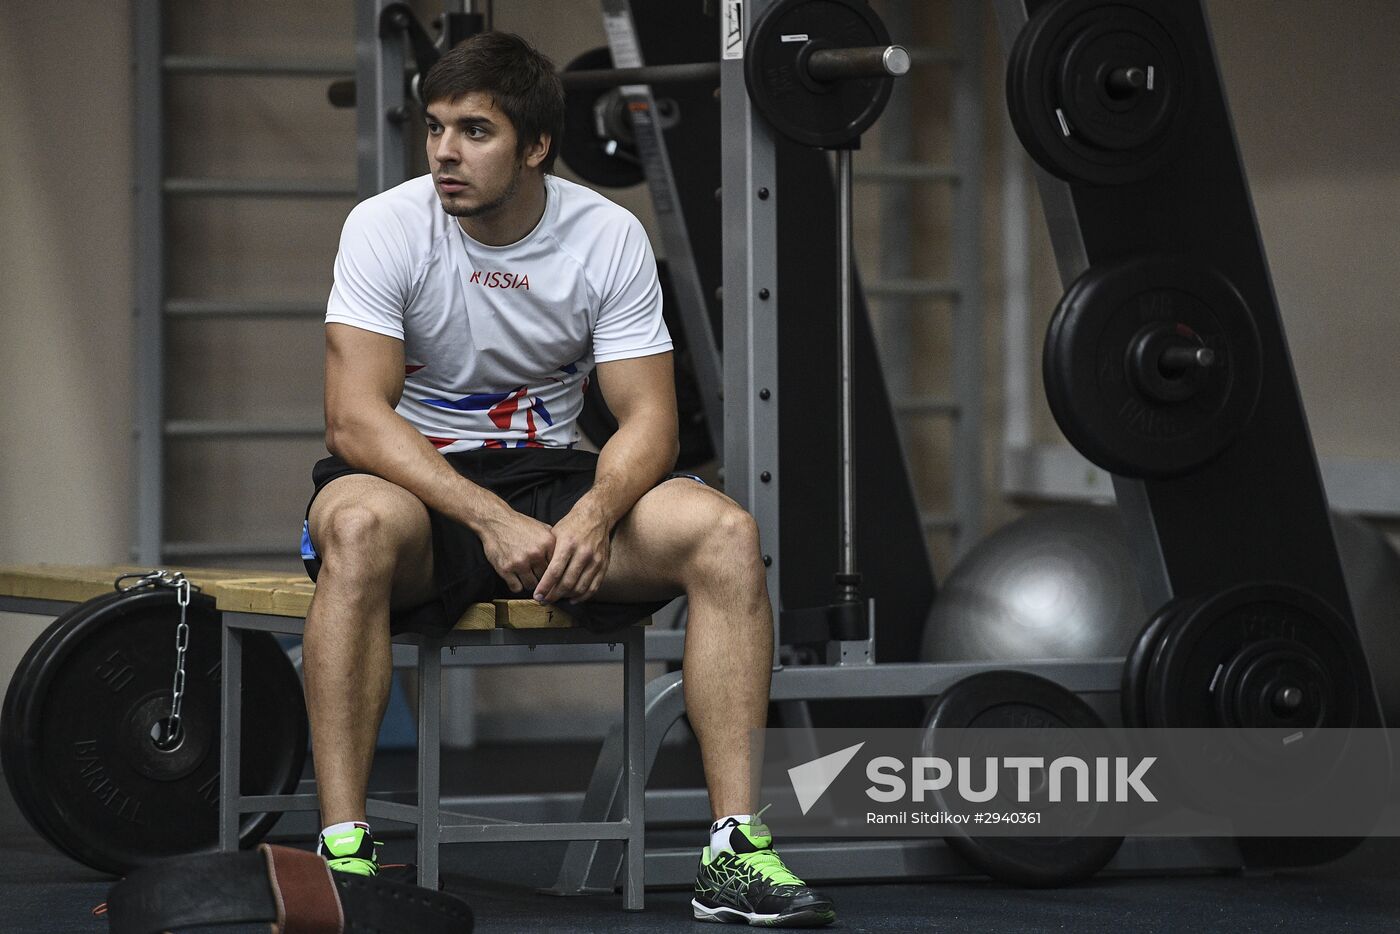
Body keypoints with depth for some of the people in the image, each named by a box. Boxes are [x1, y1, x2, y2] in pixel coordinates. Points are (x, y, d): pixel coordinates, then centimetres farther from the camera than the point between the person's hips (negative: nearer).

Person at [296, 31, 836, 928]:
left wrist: (594, 514, -30)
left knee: (725, 533, -24)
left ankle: (737, 851, -23)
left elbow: (648, 415, -8)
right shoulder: (387, 227, -12)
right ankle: (344, 846, -36)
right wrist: (493, 521, -32)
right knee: (361, 526, -40)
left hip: (549, 471, 3)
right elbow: (356, 417, -20)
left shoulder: (610, 237, -5)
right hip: (418, 478, -3)